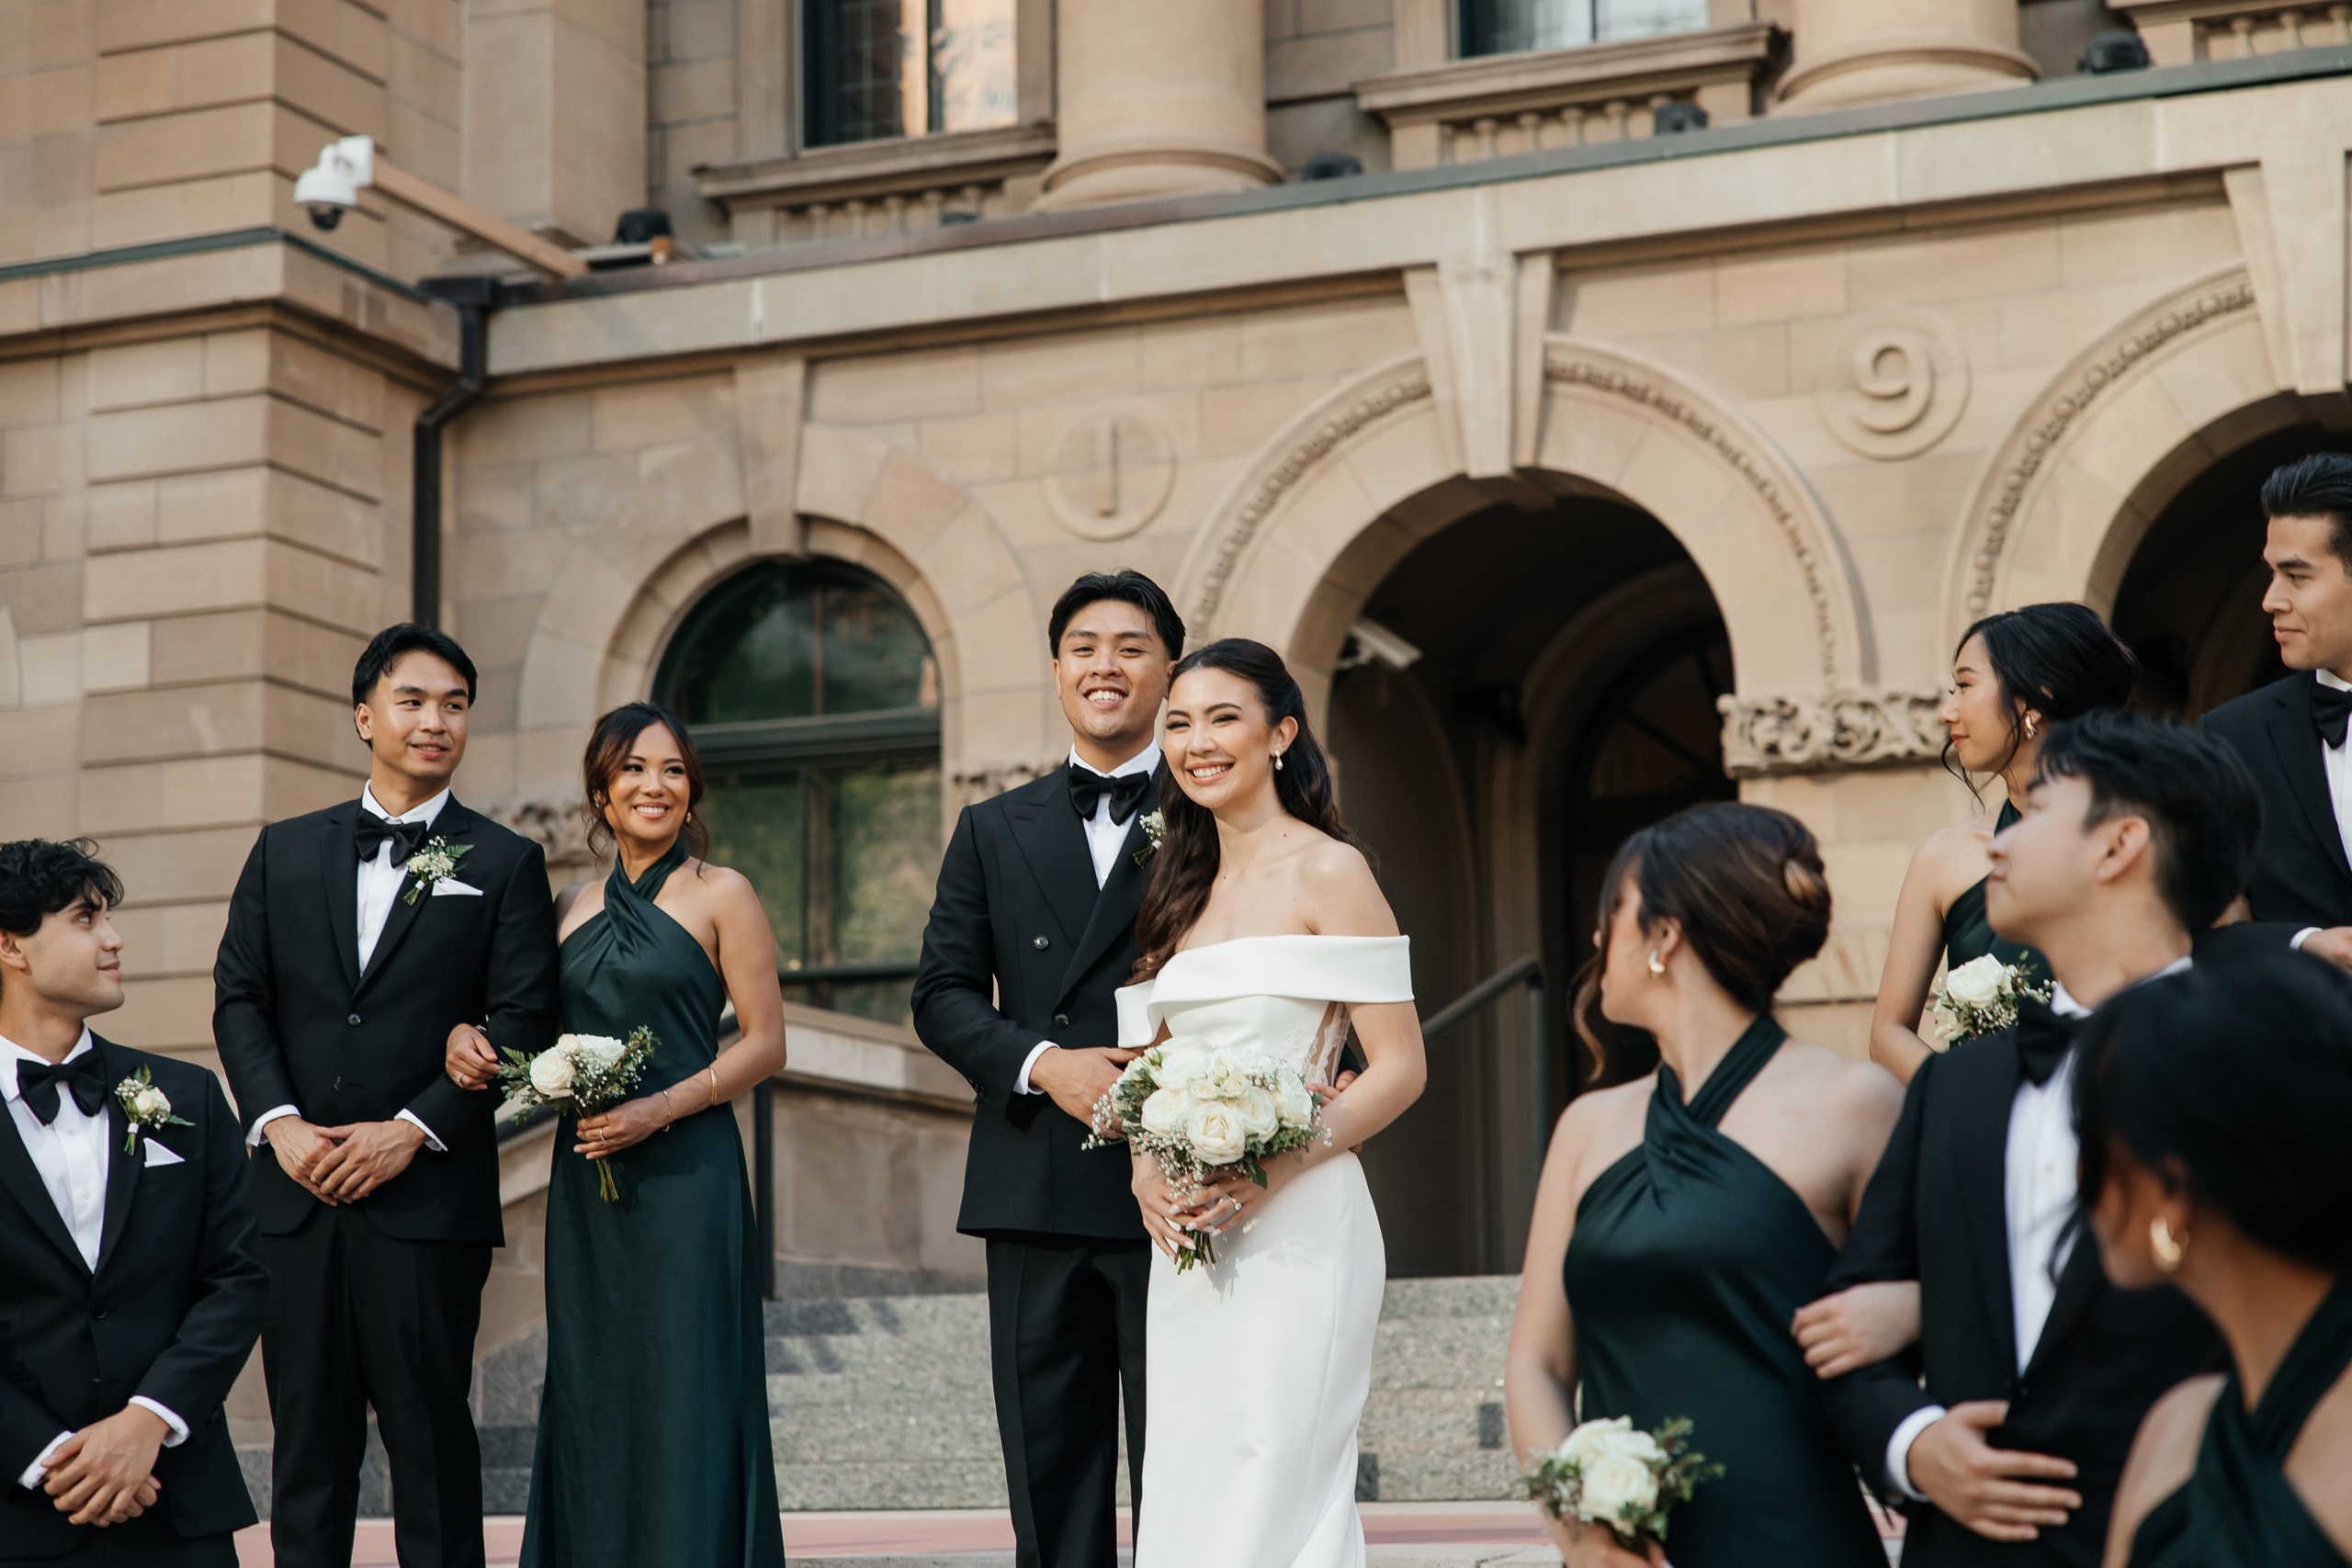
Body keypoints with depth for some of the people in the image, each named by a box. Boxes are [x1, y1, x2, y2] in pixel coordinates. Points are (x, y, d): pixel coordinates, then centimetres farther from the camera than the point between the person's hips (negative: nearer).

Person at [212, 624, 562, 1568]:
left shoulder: (506, 864, 5)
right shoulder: (285, 851, 14)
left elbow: (523, 1020, -3)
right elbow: (240, 997, 9)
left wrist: (414, 1129, -12)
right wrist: (279, 1122, -7)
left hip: (428, 1196, -3)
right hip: (299, 1190, 3)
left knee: (431, 1436, 0)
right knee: (307, 1433, 7)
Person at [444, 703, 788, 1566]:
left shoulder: (720, 896, 0)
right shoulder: (572, 907, 13)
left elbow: (765, 1044, -5)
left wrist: (659, 1110, -16)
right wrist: (468, 1035, -1)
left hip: (684, 1174, -5)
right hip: (585, 1180, 5)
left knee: (681, 1396, -6)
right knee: (591, 1395, 6)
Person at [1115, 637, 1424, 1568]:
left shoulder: (1328, 871, -5)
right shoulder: (1182, 889, 15)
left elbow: (1399, 1068, -9)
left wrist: (1271, 1168, -19)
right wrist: (1145, 1171, -2)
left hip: (1296, 1228, -7)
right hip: (1188, 1243, 7)